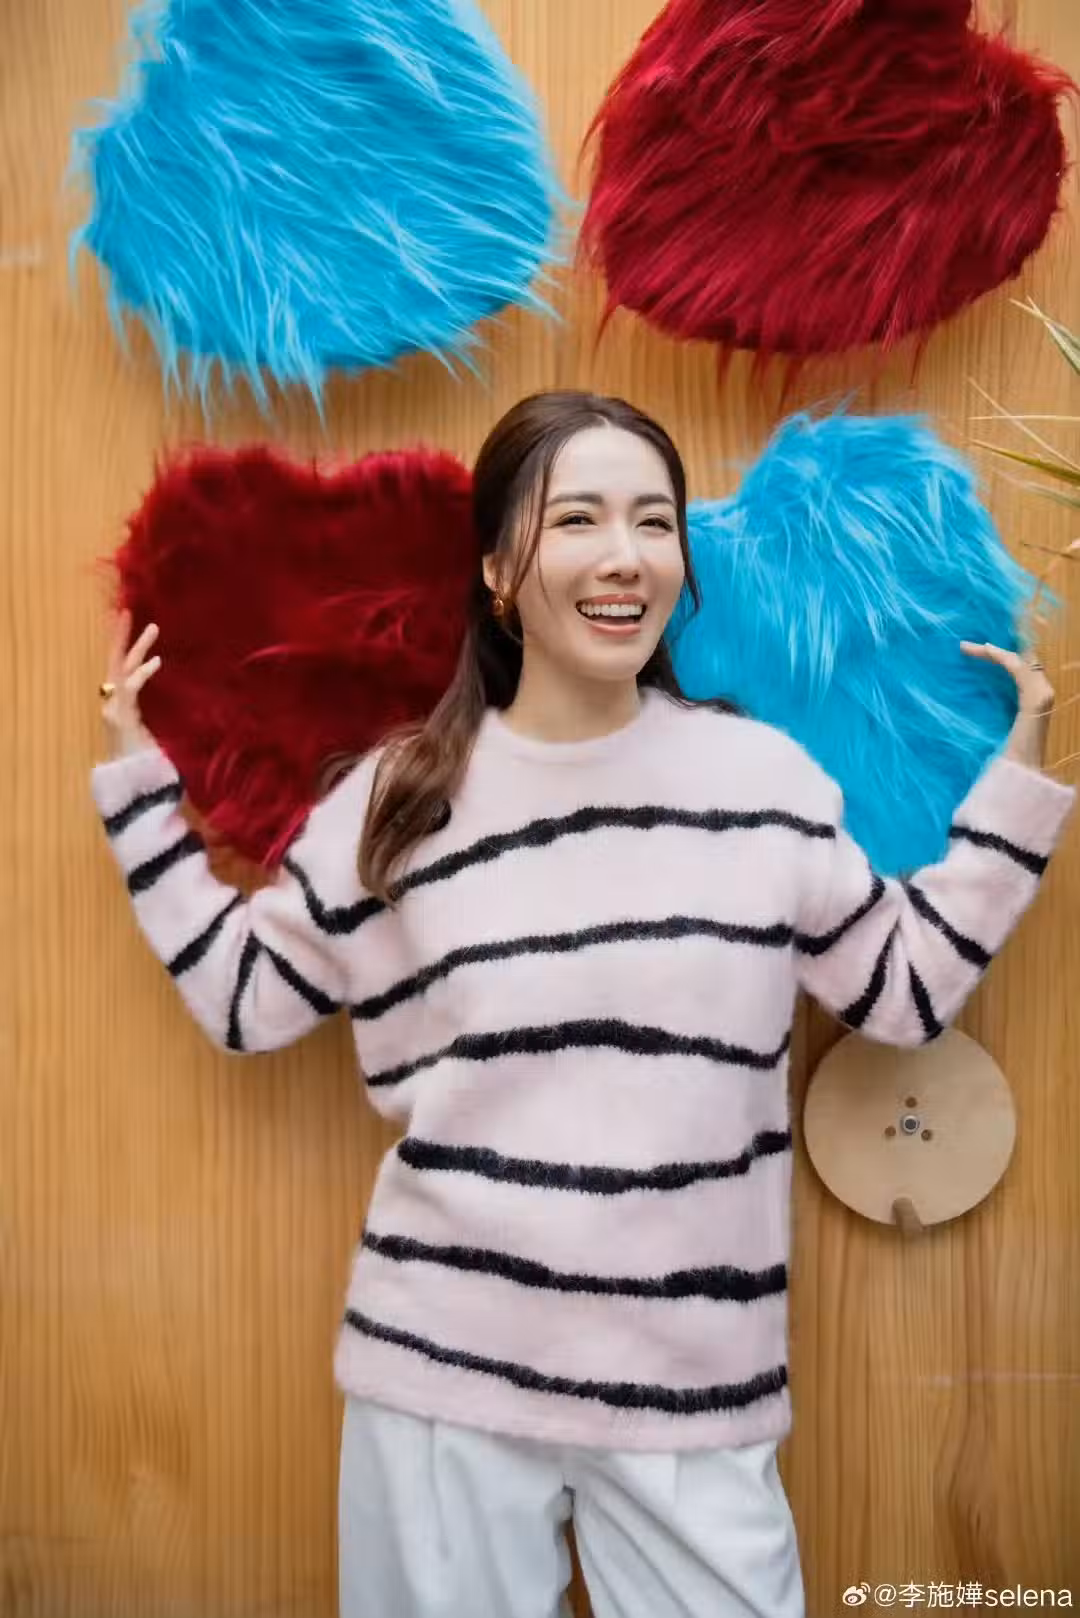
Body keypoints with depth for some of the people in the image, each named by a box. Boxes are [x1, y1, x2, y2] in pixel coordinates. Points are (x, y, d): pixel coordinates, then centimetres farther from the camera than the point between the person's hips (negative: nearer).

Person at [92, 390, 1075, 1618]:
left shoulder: (763, 775, -2)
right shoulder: (399, 796, -2)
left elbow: (908, 988, 8)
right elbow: (241, 996, 7)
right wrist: (139, 775, 6)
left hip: (693, 1386, 1)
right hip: (444, 1370, 0)